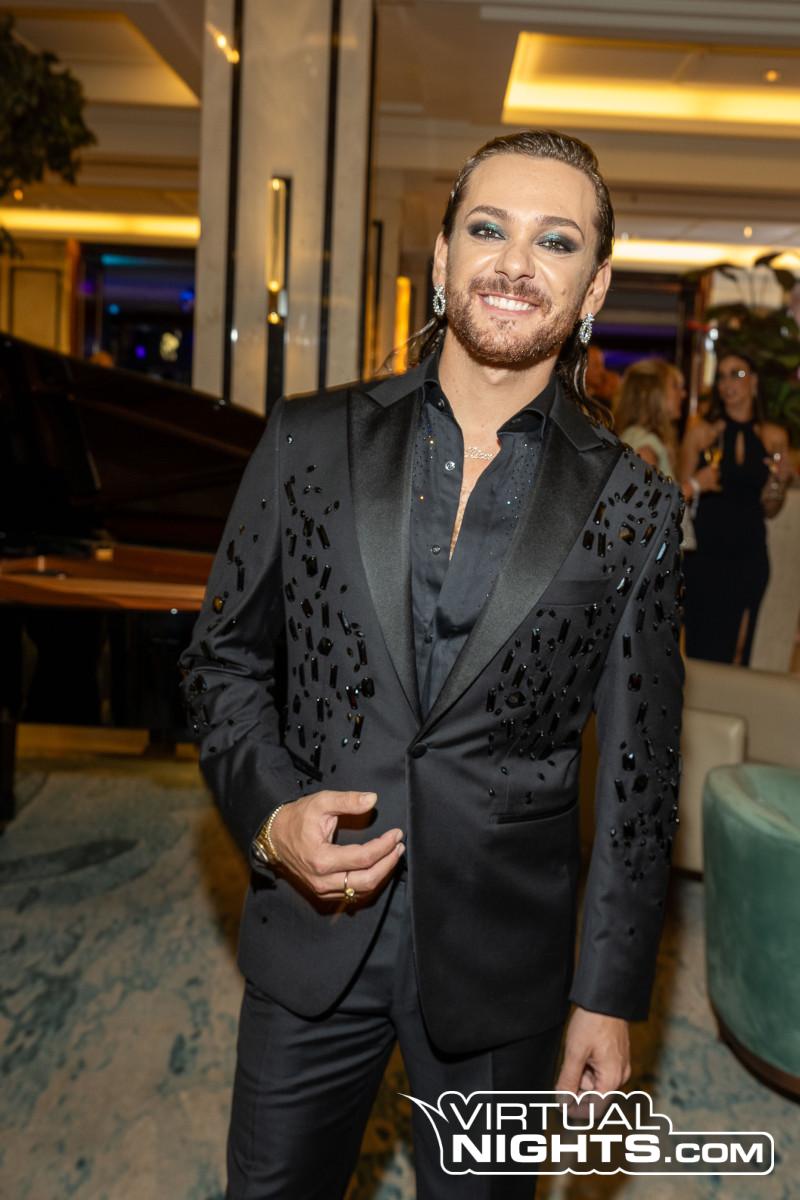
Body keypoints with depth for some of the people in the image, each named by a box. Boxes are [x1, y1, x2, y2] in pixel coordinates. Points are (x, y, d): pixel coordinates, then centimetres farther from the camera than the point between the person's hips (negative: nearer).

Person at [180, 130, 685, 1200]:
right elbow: (223, 658, 3)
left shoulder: (630, 506, -6)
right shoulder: (311, 442, -4)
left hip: (503, 968, 0)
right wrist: (268, 810, -14)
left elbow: (637, 770, -2)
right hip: (313, 932, 1)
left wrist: (610, 994, 0)